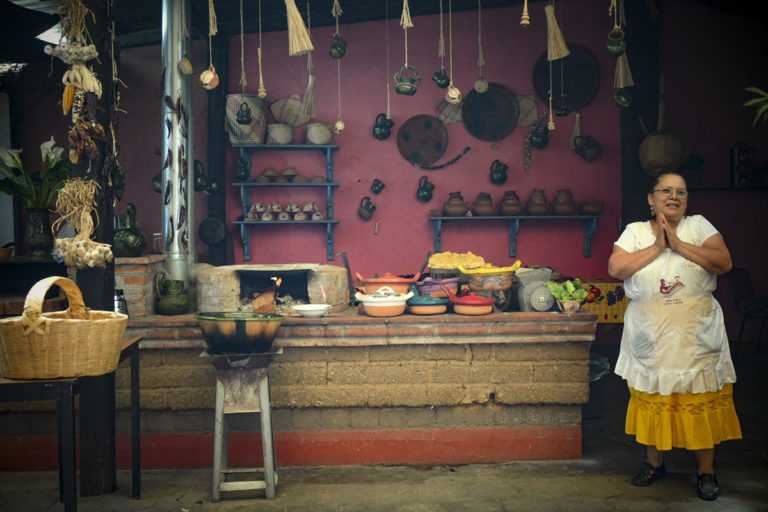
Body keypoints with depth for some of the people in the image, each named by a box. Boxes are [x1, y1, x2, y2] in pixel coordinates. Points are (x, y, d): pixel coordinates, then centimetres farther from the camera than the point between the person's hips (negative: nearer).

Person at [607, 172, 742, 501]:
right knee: (652, 400, 9)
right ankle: (654, 463, 26)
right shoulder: (635, 231, 4)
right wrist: (656, 247, -14)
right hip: (650, 338, 1)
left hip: (697, 337, -1)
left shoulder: (698, 226, 3)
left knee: (702, 403, 2)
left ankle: (706, 472, 17)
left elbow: (724, 262, -10)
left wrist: (678, 244, -14)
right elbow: (615, 269, -10)